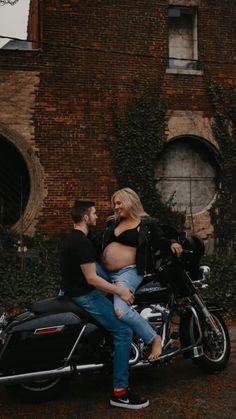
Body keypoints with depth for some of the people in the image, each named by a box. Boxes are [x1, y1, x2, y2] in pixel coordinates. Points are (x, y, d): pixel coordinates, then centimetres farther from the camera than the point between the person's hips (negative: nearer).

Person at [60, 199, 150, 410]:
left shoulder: (71, 238, 12)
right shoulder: (83, 242, -21)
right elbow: (91, 278, -24)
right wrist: (120, 291, -19)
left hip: (74, 291, 11)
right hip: (83, 296, -11)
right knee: (124, 330, -15)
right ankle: (120, 392, -15)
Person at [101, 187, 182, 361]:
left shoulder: (147, 223, 2)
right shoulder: (113, 223, 19)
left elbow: (159, 241, 1)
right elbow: (101, 242, 24)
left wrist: (172, 243, -16)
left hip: (129, 272, -7)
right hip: (107, 273, 7)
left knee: (121, 310, -29)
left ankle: (155, 338, -13)